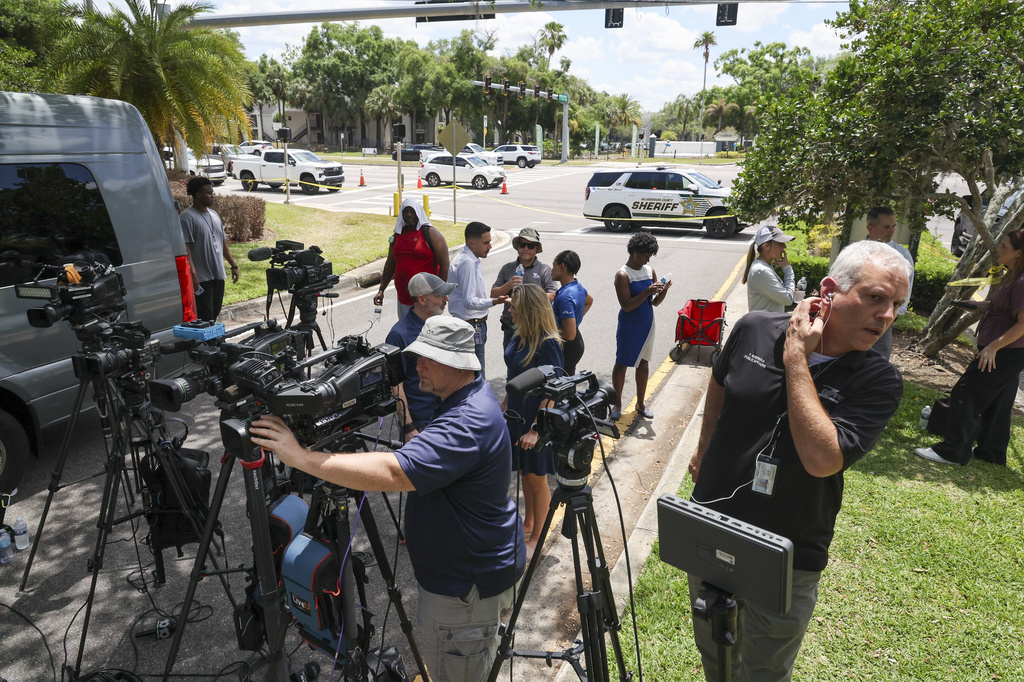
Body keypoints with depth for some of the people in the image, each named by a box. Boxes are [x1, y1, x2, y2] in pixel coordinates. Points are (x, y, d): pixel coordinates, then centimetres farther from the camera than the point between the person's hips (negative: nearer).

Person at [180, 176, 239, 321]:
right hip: (201, 277, -8)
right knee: (205, 317, -7)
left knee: (215, 313, 13)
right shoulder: (187, 217, -11)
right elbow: (185, 247, -17)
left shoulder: (214, 215, 15)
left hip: (218, 275, 8)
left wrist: (233, 265, 17)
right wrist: (192, 273, -24)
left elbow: (223, 243, 21)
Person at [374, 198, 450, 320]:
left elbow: (444, 264, -8)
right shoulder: (397, 235, 12)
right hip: (404, 298, 6)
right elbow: (390, 264, 20)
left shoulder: (430, 233, -4)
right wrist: (381, 290, 16)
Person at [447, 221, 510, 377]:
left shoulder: (471, 261, 13)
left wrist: (490, 295, 34)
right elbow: (469, 302, -27)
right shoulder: (466, 262, -20)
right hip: (471, 327, -11)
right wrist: (494, 301, -41)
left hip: (475, 324, 11)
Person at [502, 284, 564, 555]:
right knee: (524, 472, 22)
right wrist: (505, 407, 17)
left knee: (536, 480, 8)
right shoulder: (520, 336, 1)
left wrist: (536, 430, -24)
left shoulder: (548, 344, -23)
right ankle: (527, 522, 42)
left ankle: (536, 539, 25)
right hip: (516, 416, 8)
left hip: (536, 422, -8)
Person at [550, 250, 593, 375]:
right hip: (577, 343, 10)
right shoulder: (577, 286, 3)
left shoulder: (565, 297, -27)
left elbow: (570, 335, -29)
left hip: (567, 348, -10)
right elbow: (589, 300, 28)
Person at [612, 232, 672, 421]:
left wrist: (663, 291, -14)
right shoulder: (623, 275, -16)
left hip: (647, 325, 7)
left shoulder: (649, 271, 4)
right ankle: (617, 404, 23)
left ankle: (640, 404, 29)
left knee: (644, 363, 15)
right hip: (629, 328, -6)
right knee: (621, 364, 6)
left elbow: (655, 302, 6)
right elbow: (626, 306, -23)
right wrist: (647, 291, -28)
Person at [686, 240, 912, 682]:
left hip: (786, 562, -2)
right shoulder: (755, 329, -11)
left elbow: (821, 459, -31)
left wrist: (796, 359, -26)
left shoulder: (880, 382, -16)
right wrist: (704, 449, 19)